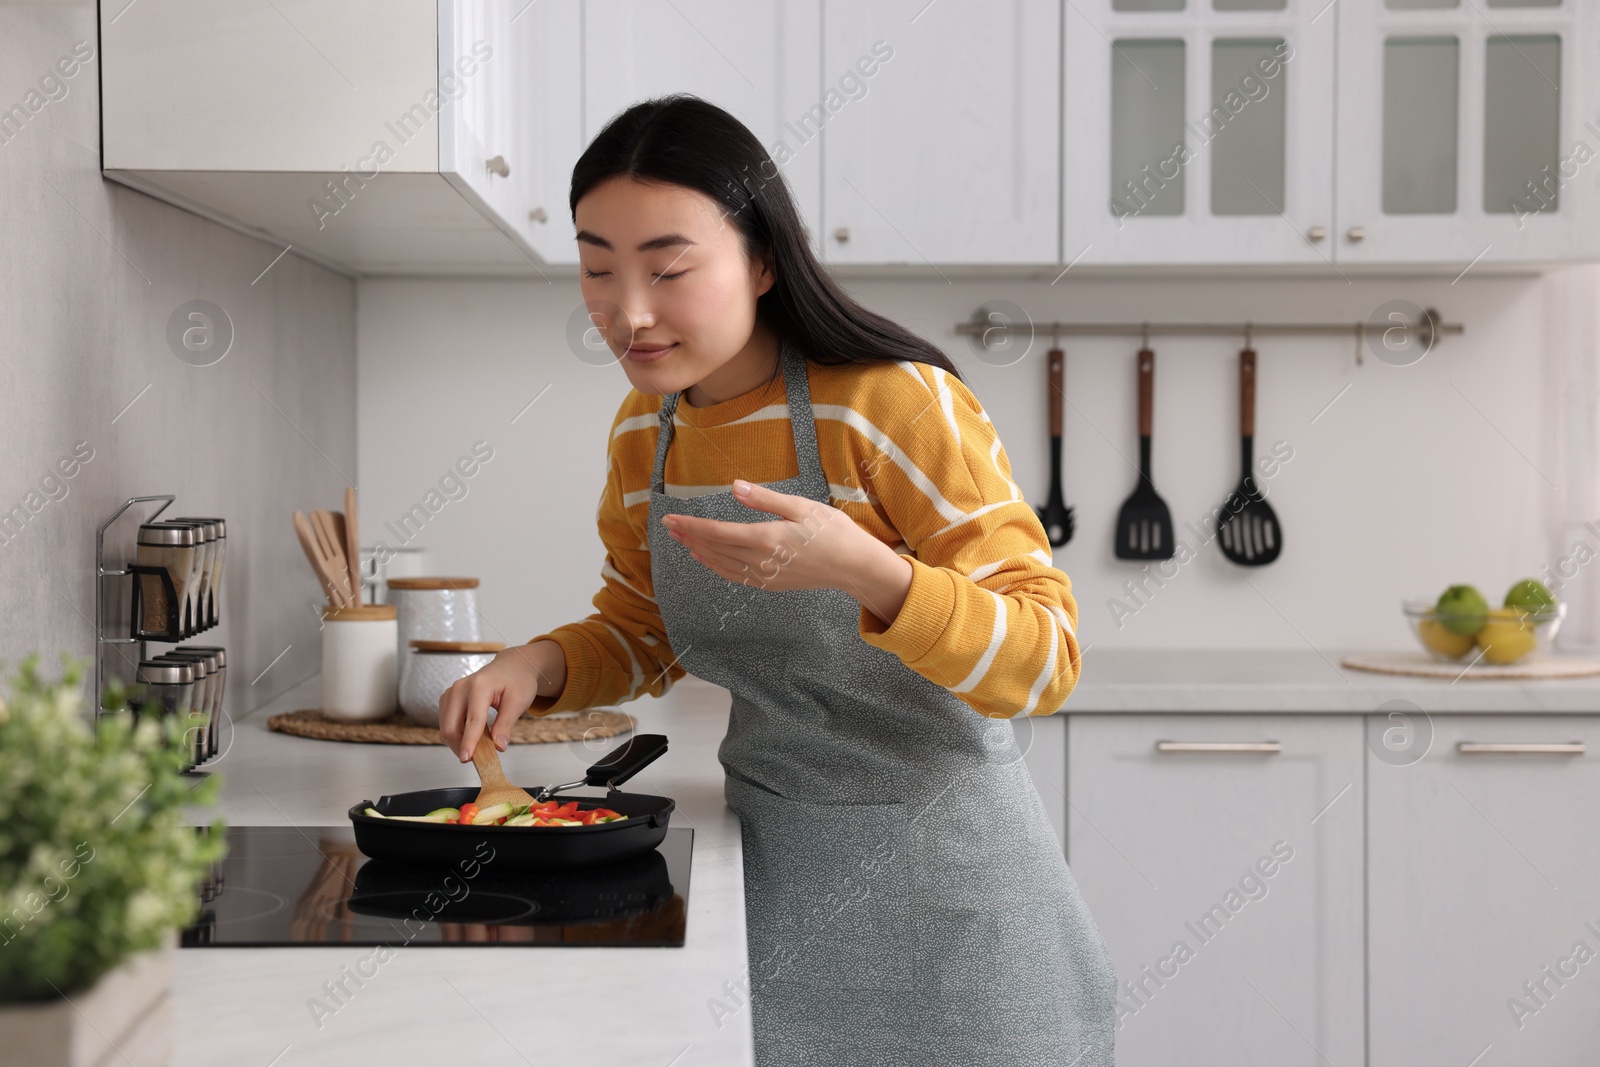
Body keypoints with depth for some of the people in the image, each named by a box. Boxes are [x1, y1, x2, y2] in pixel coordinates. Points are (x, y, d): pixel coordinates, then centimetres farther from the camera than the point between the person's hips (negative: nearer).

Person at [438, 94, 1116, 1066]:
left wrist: (863, 570, -38)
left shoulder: (899, 406, -20)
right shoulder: (644, 431, -1)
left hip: (936, 871, -5)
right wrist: (541, 666, -8)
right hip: (769, 857, 5)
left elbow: (1047, 662, -22)